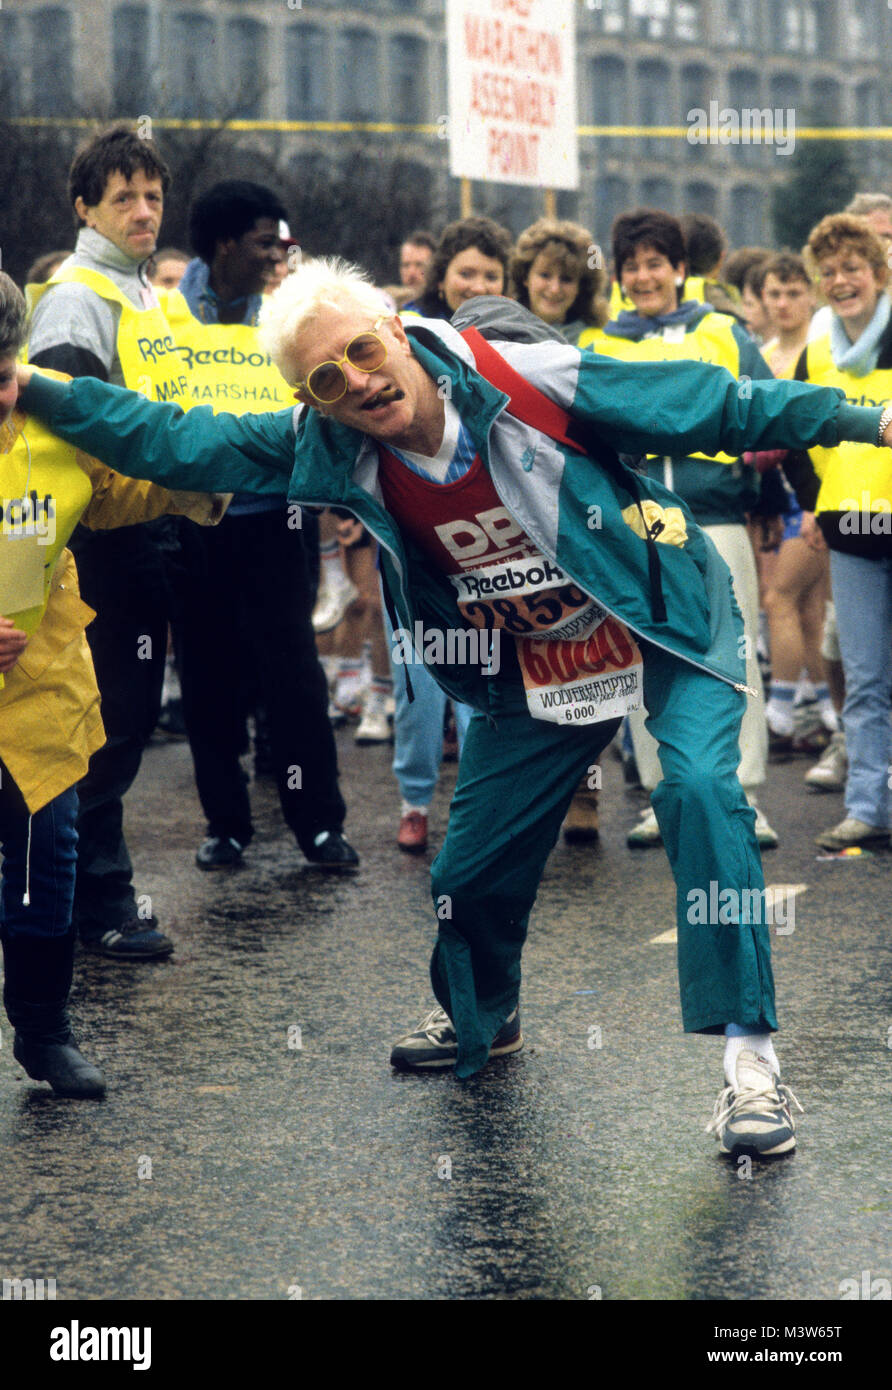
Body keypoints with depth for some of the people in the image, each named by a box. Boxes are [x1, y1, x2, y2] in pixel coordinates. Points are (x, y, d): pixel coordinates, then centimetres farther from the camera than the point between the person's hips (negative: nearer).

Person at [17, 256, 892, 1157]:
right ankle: (479, 1018, 42)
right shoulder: (328, 449, -11)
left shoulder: (534, 381, -23)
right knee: (470, 871, 8)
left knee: (698, 791, -28)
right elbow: (172, 442, -5)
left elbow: (719, 407, -16)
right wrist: (31, 389, -12)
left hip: (663, 627, -4)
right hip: (529, 675, 4)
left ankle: (749, 1056, -22)